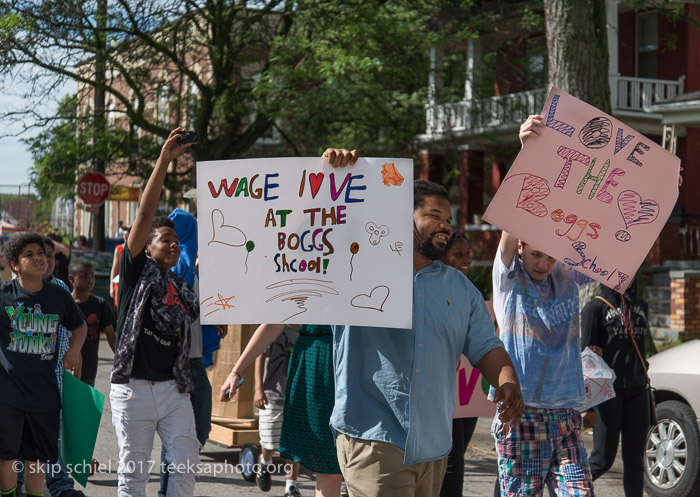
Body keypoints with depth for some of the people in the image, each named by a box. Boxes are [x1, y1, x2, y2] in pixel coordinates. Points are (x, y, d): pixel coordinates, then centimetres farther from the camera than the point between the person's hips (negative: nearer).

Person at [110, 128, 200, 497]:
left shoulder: (183, 291, 17)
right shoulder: (138, 270, 3)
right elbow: (145, 215, -7)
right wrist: (163, 162, -13)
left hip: (173, 389, 5)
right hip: (133, 388, -4)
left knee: (187, 463, -4)